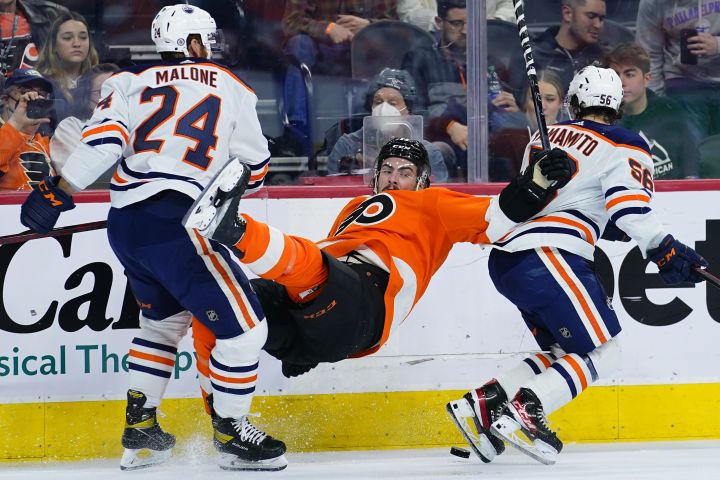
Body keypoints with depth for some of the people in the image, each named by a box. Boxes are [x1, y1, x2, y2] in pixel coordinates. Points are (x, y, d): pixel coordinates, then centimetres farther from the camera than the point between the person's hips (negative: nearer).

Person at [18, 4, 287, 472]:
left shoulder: (131, 82, 15)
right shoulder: (230, 88, 11)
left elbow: (103, 140, -2)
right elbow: (254, 169, 16)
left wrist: (57, 191, -1)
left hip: (125, 223, 6)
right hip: (175, 223, -6)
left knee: (165, 320, 27)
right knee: (243, 325, 2)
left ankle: (140, 431, 24)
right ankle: (231, 434, 5)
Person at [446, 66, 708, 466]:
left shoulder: (546, 137, 22)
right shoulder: (623, 147, 2)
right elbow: (629, 206, -14)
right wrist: (664, 251, -21)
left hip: (505, 258, 8)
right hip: (548, 256, -8)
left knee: (564, 354, 17)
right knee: (601, 354, -5)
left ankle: (481, 404, 3)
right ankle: (521, 413, -23)